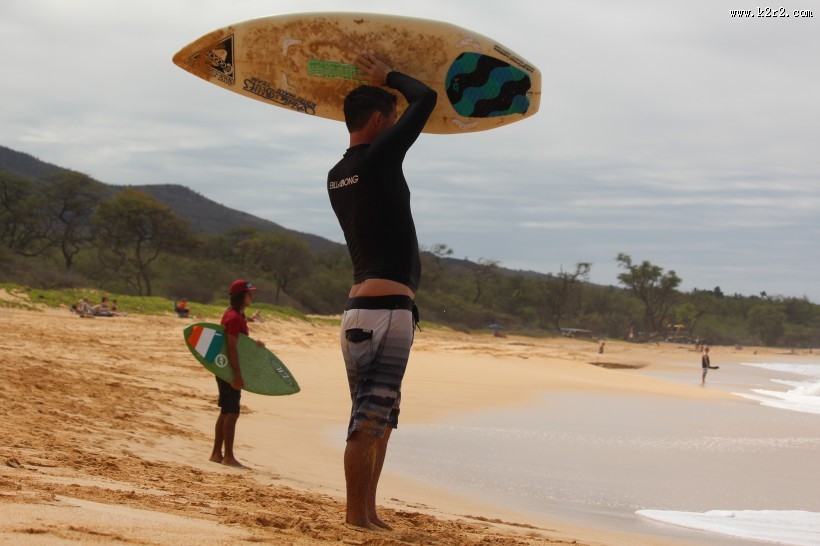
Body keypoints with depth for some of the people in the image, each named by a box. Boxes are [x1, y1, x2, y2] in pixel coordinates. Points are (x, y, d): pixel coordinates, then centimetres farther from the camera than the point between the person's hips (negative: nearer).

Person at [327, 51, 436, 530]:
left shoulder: (338, 176, 15)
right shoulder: (379, 158, -9)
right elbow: (426, 98, -2)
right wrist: (388, 76, 14)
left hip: (362, 307, 9)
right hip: (387, 306, -9)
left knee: (379, 418, 13)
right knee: (370, 418, -7)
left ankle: (368, 512, 16)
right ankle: (357, 515, -5)